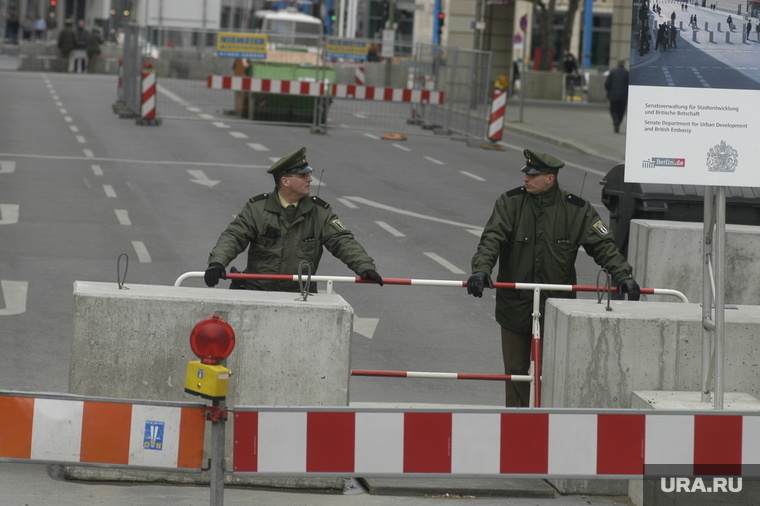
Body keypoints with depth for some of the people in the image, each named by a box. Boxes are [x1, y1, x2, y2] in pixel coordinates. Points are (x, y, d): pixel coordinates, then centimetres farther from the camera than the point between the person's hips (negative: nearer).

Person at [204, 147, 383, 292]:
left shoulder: (320, 212, 6)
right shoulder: (256, 208, 1)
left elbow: (342, 241, 2)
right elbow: (233, 237, -3)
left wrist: (365, 267, -15)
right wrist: (217, 263, -22)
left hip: (301, 294, 1)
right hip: (258, 291, -1)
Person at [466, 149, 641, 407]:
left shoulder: (577, 210, -3)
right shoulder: (509, 203, -2)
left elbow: (603, 245, -3)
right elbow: (492, 239, -13)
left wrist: (623, 275, -17)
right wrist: (481, 268, -31)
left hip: (556, 306, -1)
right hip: (515, 305, 1)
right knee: (516, 368, 9)